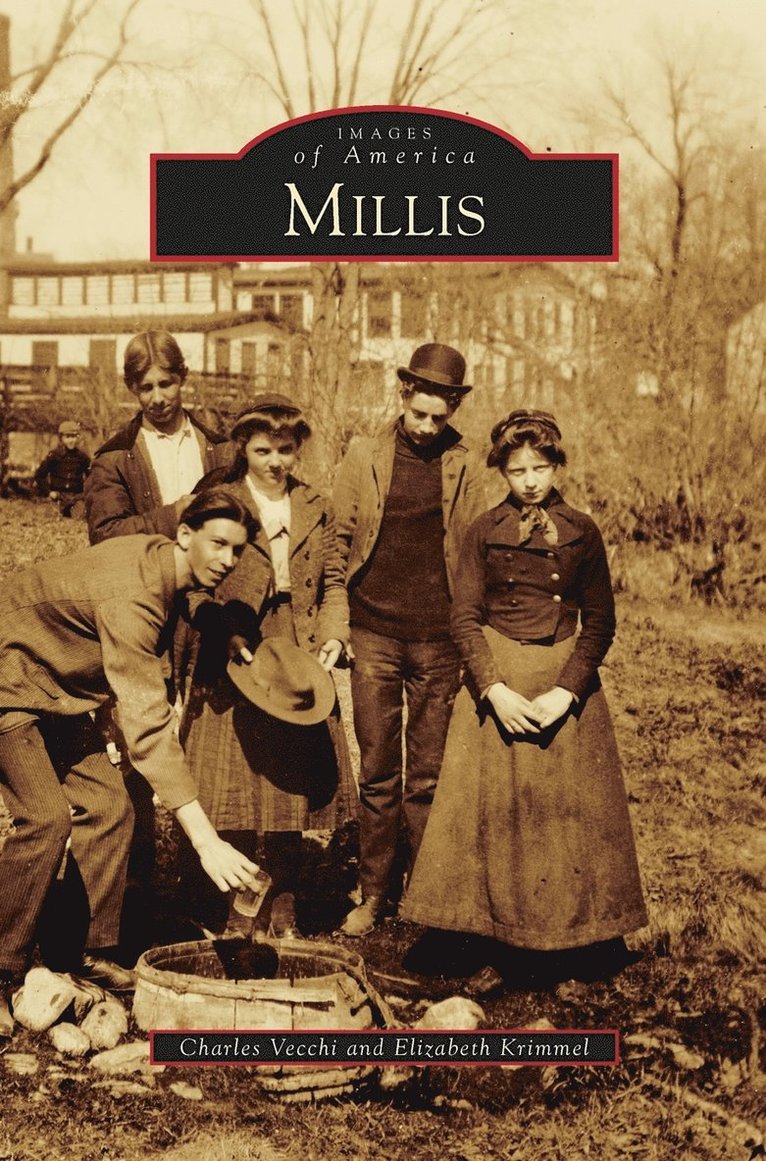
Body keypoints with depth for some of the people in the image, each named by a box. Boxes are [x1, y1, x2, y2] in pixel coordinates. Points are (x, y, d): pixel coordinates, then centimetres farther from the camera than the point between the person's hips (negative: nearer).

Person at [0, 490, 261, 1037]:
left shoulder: (158, 563, -4)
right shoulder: (131, 596, -33)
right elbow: (147, 725, -40)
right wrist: (204, 838, -43)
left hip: (59, 692, 9)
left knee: (108, 807, 0)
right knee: (47, 817, -20)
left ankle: (88, 950, 11)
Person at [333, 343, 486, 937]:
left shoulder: (463, 467, 4)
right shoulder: (364, 457, 4)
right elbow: (338, 541, 6)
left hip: (438, 640, 0)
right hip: (374, 635, 0)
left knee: (429, 775, 6)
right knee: (377, 772, 7)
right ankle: (375, 891, 17)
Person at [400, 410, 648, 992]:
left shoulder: (583, 533, 2)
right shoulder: (484, 531, 1)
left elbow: (600, 622, 1)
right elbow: (465, 617, -1)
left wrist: (566, 692, -11)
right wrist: (495, 689, -14)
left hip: (565, 681, 0)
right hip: (495, 681, 0)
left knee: (570, 811, 4)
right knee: (494, 812, 0)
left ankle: (590, 932, 21)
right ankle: (502, 946, 8)